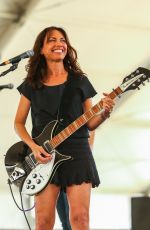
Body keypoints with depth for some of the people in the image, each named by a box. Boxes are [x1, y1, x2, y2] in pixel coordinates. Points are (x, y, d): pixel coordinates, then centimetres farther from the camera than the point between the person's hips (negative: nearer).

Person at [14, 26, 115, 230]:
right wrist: (33, 146, -5)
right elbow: (19, 123, 12)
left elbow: (90, 124, 10)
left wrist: (105, 113, -12)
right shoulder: (32, 84, 9)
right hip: (43, 156, 0)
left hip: (77, 152, 0)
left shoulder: (79, 81, 9)